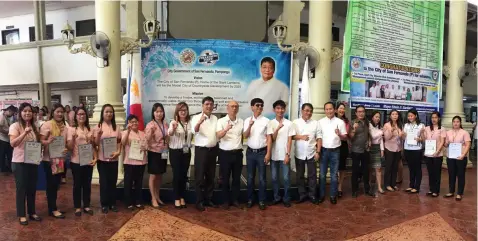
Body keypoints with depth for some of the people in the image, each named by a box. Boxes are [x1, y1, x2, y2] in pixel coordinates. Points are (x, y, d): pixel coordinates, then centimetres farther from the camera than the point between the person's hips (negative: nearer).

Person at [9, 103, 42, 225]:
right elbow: (13, 143, -21)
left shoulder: (34, 127, 9)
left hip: (33, 162, 5)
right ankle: (21, 215, 16)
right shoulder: (15, 126, -9)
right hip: (19, 163, -5)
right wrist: (25, 132, -32)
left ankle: (32, 212, 25)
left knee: (32, 188, 13)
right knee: (21, 188, 3)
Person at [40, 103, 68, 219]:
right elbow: (41, 141, -12)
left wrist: (66, 149, -4)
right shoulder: (47, 125, -9)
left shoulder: (64, 127, 8)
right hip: (49, 159, -6)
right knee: (51, 184, 2)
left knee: (56, 184, 13)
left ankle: (53, 207, 25)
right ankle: (53, 209, 10)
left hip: (60, 159, 6)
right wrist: (48, 141, -32)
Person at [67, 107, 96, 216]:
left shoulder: (90, 129, 7)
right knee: (77, 184, 6)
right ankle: (77, 207, 18)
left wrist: (95, 158, -1)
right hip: (76, 161, -3)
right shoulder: (72, 129, -4)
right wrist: (73, 138, -25)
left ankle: (87, 205, 23)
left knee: (87, 184, 11)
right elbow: (70, 147, -8)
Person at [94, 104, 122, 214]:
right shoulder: (98, 126, -2)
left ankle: (112, 203, 22)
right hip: (102, 159, -2)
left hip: (114, 159, 2)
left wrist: (118, 152, -8)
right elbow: (95, 144, -3)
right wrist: (98, 135, -20)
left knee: (113, 181, 10)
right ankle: (104, 204, 18)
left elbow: (119, 142, 8)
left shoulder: (117, 127, 5)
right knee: (104, 182, 5)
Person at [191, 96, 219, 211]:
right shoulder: (196, 117, -8)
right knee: (200, 178, 2)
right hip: (201, 150, -5)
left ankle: (208, 199, 24)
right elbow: (195, 130, -28)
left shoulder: (215, 118, 9)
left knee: (210, 177, 12)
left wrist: (217, 149, 8)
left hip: (213, 150, 5)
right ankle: (199, 201, 12)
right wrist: (200, 121, -47)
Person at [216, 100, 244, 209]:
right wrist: (226, 129, -39)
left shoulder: (241, 122, 6)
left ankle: (235, 199, 23)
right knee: (225, 179, 7)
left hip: (237, 153, 3)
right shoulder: (221, 121, -6)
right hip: (225, 153, -3)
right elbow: (218, 136, -21)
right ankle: (226, 200, 19)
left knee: (236, 178, 11)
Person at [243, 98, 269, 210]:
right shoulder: (247, 120, 3)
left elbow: (268, 138, -2)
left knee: (262, 177, 4)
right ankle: (250, 199, 22)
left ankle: (262, 201, 15)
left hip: (262, 152, -2)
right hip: (250, 151, 2)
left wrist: (268, 153, -7)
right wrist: (250, 125, -24)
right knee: (250, 177, 10)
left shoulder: (266, 121, -2)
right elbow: (245, 136, -7)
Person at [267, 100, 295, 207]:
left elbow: (289, 140, -2)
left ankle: (286, 198, 18)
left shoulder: (289, 123, -1)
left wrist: (287, 154, -8)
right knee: (274, 178, 9)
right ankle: (276, 197, 23)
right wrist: (278, 128, -23)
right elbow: (271, 139, -9)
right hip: (274, 155, 1)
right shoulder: (270, 123, 0)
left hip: (284, 155, -1)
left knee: (286, 178, 4)